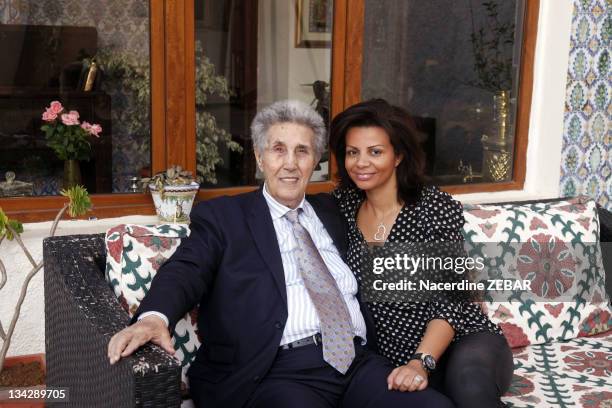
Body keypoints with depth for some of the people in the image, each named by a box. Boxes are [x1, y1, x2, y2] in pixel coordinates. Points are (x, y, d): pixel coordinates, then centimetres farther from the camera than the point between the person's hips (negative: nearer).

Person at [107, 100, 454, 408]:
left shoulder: (331, 211, 24)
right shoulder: (222, 215, 10)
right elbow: (187, 271, -5)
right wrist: (154, 317, -26)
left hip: (358, 361, 5)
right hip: (275, 372, -4)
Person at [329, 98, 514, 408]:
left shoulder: (436, 208, -9)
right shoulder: (342, 205, 2)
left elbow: (448, 299, -13)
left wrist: (421, 362, -27)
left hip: (465, 341, -3)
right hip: (396, 359, 4)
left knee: (468, 379, -36)